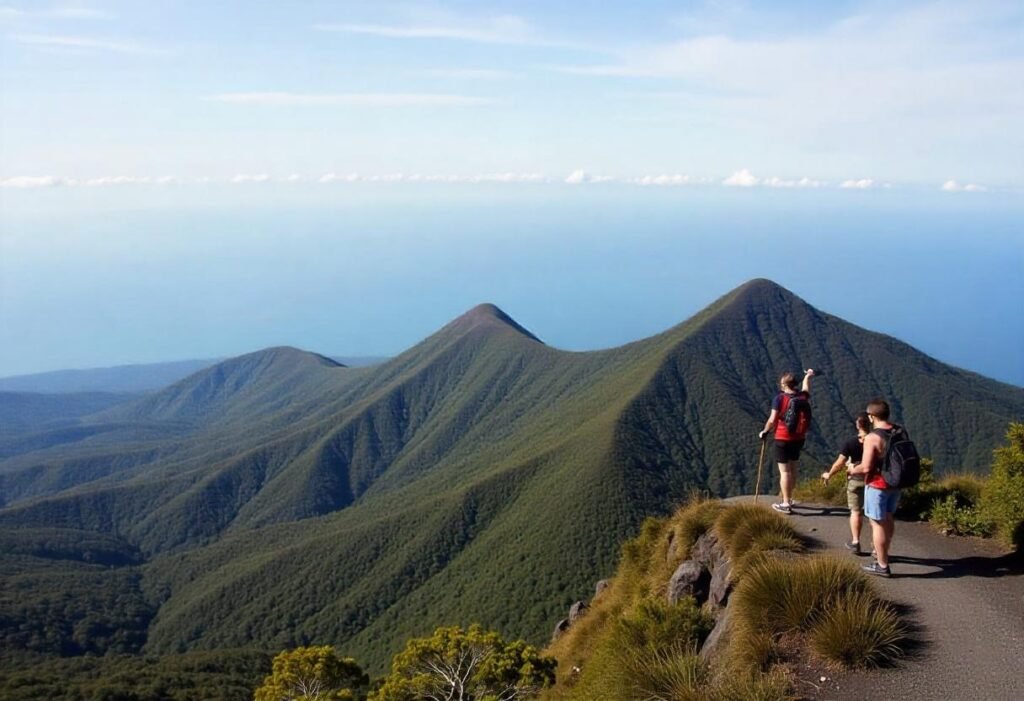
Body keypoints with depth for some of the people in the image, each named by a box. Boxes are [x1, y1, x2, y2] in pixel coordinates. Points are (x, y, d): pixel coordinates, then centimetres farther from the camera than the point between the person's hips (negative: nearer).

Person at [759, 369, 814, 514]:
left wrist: (765, 432, 3)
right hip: (798, 438, 6)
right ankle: (788, 499, 31)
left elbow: (772, 420, -15)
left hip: (783, 439, -6)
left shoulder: (779, 398, -15)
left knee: (784, 472, -1)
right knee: (793, 470, 18)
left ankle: (786, 504, 1)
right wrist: (808, 376, 44)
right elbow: (805, 388, 25)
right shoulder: (803, 397, 0)